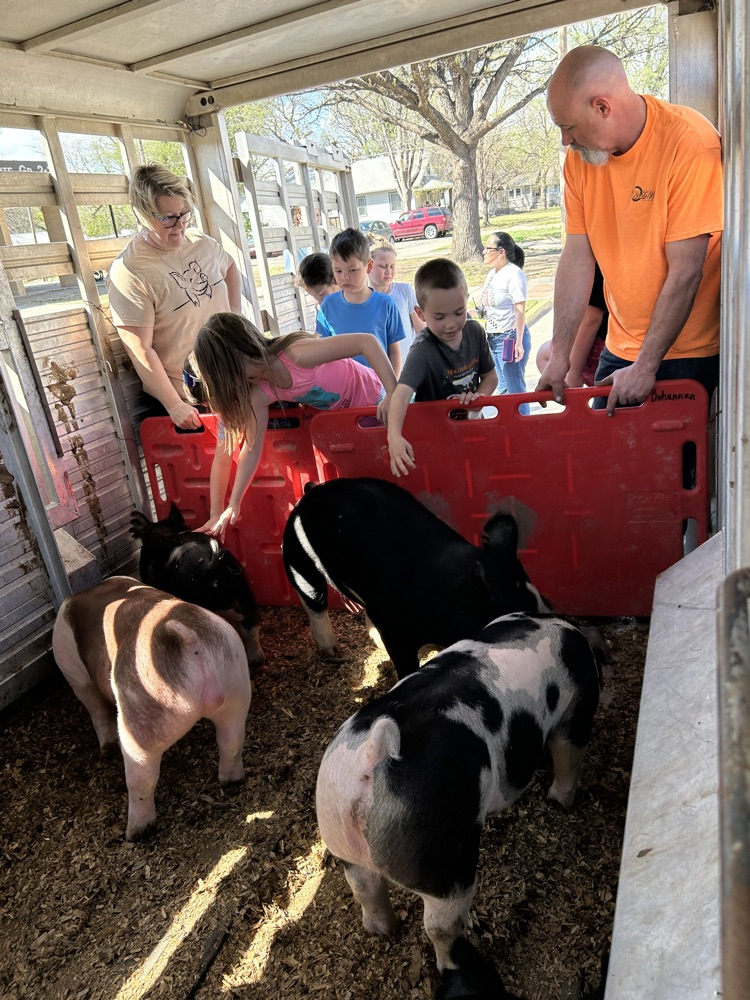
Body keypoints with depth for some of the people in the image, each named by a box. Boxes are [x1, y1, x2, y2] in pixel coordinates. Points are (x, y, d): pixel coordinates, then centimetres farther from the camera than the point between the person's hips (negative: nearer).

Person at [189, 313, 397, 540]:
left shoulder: (297, 354, -37)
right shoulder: (259, 394, -17)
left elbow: (367, 341, -40)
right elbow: (252, 449, -12)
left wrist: (392, 395, -44)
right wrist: (232, 505, -15)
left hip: (373, 403, -6)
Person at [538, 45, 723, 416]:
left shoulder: (688, 141, -18)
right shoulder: (580, 154, 0)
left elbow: (685, 272, -20)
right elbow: (577, 257, -1)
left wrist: (645, 366, -19)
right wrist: (559, 353, -4)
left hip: (687, 354, -5)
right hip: (620, 348, 5)